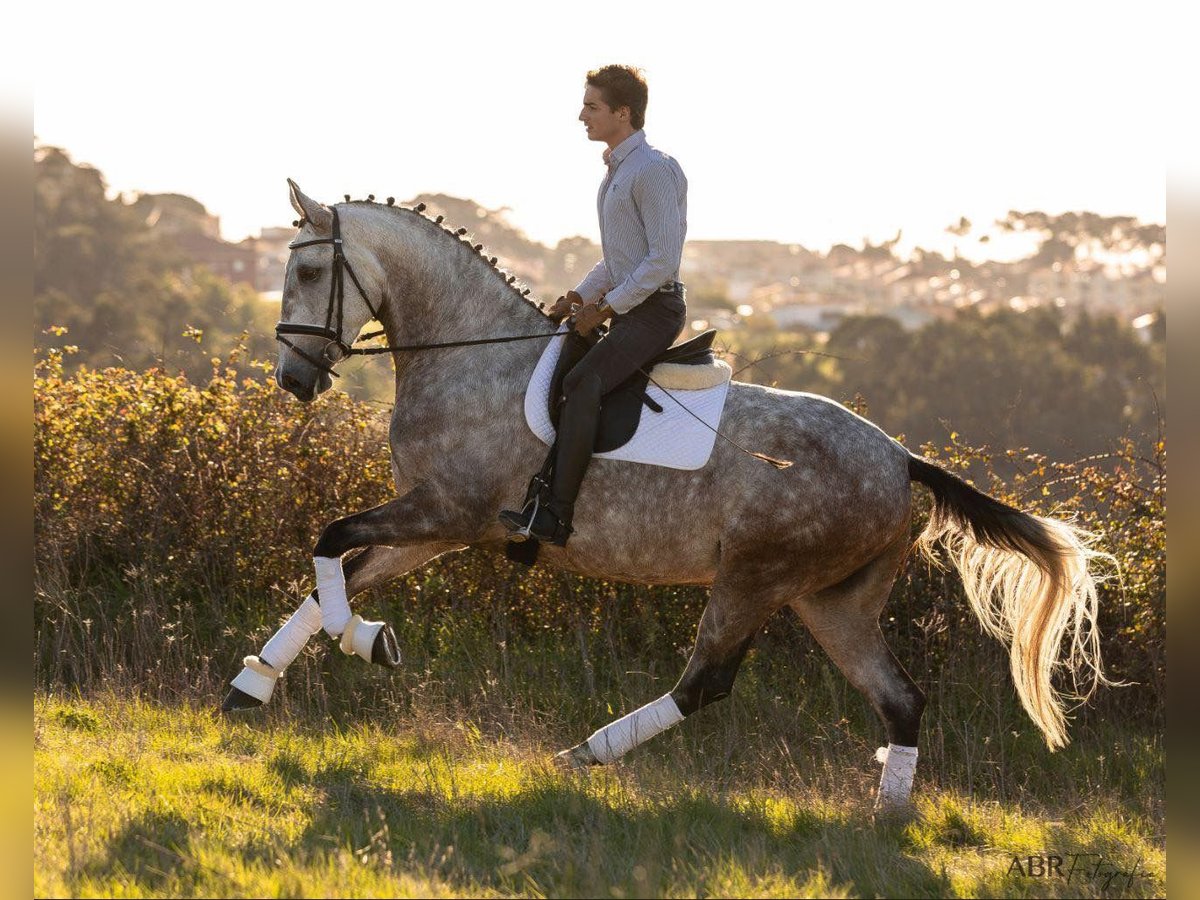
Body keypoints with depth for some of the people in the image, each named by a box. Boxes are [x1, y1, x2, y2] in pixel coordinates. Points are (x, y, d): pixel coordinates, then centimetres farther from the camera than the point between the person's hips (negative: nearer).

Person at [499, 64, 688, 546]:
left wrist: (608, 306, -17)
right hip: (625, 307, 11)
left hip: (654, 308, -11)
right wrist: (580, 297, 11)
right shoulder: (616, 171, 17)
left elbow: (663, 258, -20)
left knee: (582, 383, -26)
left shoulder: (653, 170, -15)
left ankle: (555, 515, -32)